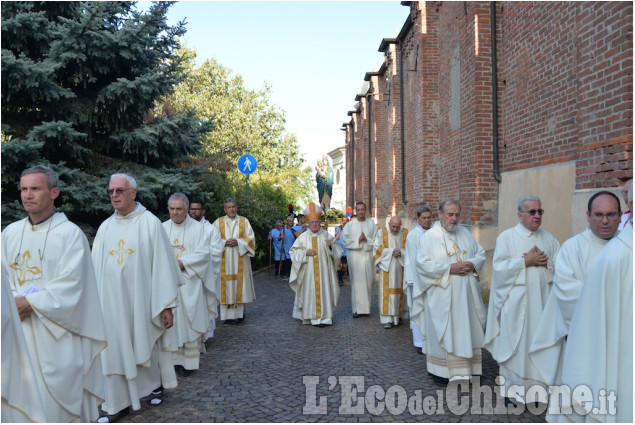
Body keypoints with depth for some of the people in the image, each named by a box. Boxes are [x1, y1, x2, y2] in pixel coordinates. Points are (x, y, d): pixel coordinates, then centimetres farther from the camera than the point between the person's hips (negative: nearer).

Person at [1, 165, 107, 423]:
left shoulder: (70, 234, -7)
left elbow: (70, 285, -13)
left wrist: (31, 302, -16)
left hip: (55, 331, -5)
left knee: (58, 396, 2)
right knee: (21, 392, 11)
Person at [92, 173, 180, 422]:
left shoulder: (150, 223, -7)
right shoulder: (105, 227, 6)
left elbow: (163, 265, -9)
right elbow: (96, 267, 8)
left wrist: (167, 304, -11)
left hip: (141, 300, -3)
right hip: (112, 302, 4)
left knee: (147, 344, 12)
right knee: (115, 351, 7)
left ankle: (156, 383, 37)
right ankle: (118, 404, 19)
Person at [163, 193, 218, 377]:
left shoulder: (198, 228, -2)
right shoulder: (163, 228, 6)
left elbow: (203, 253, -8)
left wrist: (182, 263, -16)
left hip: (189, 282, -3)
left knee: (188, 320, 1)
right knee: (170, 320, 5)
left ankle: (188, 361, 10)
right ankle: (172, 358, 16)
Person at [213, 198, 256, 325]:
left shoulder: (244, 221, 7)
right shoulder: (218, 222, 7)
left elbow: (250, 238, 2)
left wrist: (238, 242, -12)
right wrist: (225, 243, -13)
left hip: (240, 259, 0)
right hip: (225, 260, 0)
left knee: (240, 283, 2)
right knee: (227, 285, -2)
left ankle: (240, 311, 14)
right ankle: (229, 315, 1)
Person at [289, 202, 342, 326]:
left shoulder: (327, 236, 5)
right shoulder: (303, 237, 4)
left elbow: (338, 251, 4)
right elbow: (294, 252, 3)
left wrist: (330, 247, -16)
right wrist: (305, 252, -12)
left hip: (323, 271, 0)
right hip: (308, 272, 0)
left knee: (323, 290, -2)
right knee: (310, 292, 0)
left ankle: (324, 316, 2)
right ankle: (311, 316, 6)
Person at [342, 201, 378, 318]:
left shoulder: (372, 223, 8)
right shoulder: (350, 225, 5)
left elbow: (376, 239, 4)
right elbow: (346, 240, -1)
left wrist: (367, 240, -11)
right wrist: (358, 240, -10)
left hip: (368, 255, 1)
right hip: (355, 256, -1)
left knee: (368, 281, 2)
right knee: (356, 281, -4)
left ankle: (366, 306, 15)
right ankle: (357, 308, 0)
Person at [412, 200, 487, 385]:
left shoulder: (465, 233, 10)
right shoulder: (430, 236, -6)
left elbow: (481, 253, 13)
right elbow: (422, 263, -14)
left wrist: (473, 264, -9)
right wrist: (449, 268, -19)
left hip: (466, 293, 5)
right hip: (441, 295, -5)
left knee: (466, 328, 10)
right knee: (442, 331, 2)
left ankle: (464, 365, 23)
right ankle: (441, 369, 14)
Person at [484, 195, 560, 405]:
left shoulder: (549, 238, 10)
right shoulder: (506, 237, 0)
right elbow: (499, 266, -10)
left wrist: (545, 262, -10)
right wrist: (526, 261, -14)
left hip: (542, 300, 4)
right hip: (516, 301, -3)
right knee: (516, 341, 1)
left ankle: (539, 384, 18)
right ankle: (514, 386, 13)